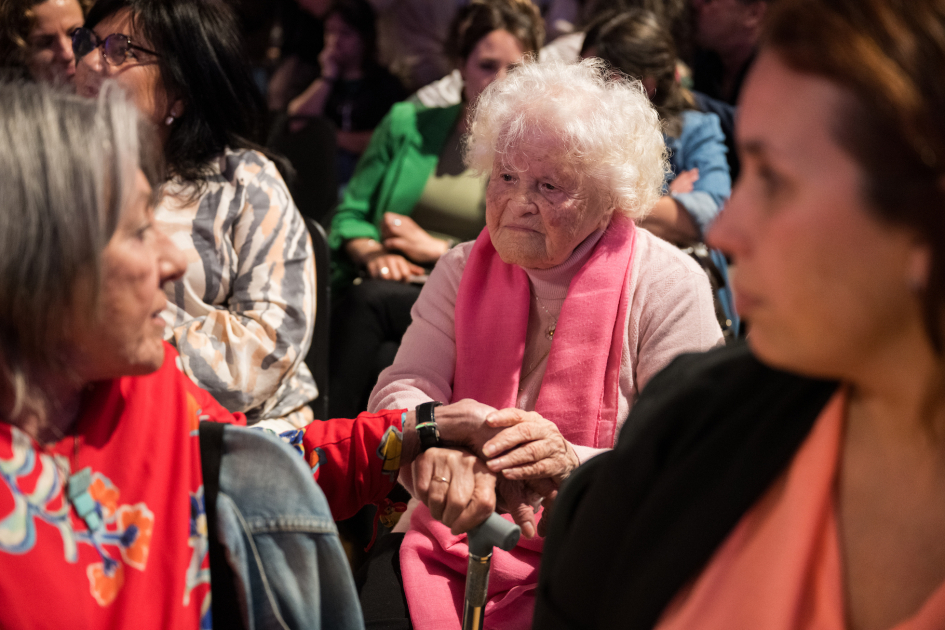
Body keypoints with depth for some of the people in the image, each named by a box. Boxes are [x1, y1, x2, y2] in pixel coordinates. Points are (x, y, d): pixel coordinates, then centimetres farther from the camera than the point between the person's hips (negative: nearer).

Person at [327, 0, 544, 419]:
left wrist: (438, 249, -5)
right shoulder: (406, 125, 19)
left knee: (369, 299, -32)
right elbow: (350, 213, 16)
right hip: (392, 292, 2)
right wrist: (372, 253, -7)